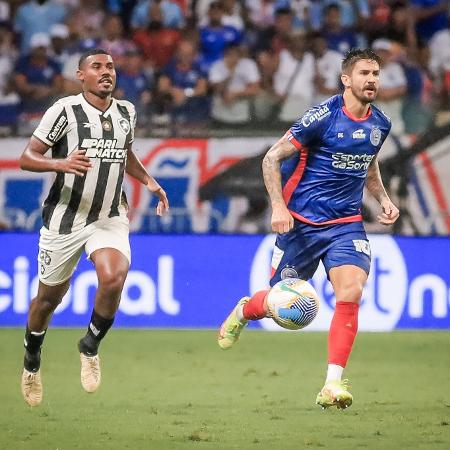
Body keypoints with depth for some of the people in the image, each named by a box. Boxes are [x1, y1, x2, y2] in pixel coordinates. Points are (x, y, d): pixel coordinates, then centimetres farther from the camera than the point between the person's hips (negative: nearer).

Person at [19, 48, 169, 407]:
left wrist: (149, 181, 11)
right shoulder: (65, 110, -10)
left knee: (113, 276, -25)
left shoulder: (126, 113, 6)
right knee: (50, 296, 8)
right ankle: (32, 360, 36)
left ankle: (91, 346, 0)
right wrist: (61, 164, -29)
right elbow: (27, 158, -11)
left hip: (109, 218, 3)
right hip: (65, 218, -3)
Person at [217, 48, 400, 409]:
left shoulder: (380, 124, 5)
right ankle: (244, 310, 43)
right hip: (302, 222, -4)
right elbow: (272, 158, -11)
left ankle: (333, 384, -13)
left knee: (351, 292, -20)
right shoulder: (324, 116, -15)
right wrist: (278, 206, -21)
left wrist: (384, 199, 9)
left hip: (347, 224, 4)